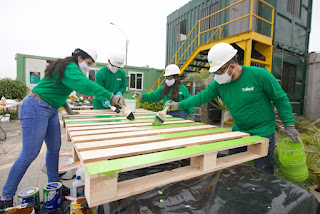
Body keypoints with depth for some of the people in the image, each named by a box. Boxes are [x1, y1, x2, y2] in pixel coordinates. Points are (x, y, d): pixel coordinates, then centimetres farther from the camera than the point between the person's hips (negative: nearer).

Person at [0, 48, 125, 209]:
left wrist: (66, 107, 14)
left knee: (54, 148, 10)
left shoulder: (68, 68, 15)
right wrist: (111, 96, -37)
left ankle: (54, 184, 22)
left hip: (51, 110, 10)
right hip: (36, 108, -10)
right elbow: (84, 85, -36)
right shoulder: (69, 68, -18)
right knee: (29, 154, -6)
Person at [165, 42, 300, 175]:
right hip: (238, 132, 5)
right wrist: (179, 105, -13)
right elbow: (202, 97, -3)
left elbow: (280, 99, -8)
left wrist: (289, 125, -9)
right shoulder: (219, 83, -6)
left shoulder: (259, 75, -17)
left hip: (263, 133, -4)